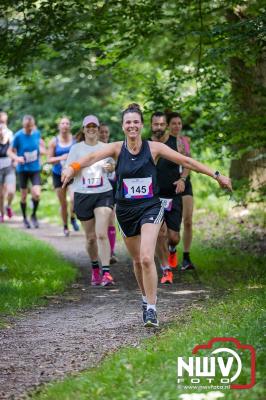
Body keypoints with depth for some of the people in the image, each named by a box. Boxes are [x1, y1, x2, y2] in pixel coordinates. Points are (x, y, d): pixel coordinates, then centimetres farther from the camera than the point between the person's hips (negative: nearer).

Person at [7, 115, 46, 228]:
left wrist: (42, 149, 0)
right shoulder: (18, 136, -14)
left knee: (37, 194, -14)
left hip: (35, 169, 1)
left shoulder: (37, 133, -5)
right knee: (24, 196, 8)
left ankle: (34, 215, 11)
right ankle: (25, 218, 29)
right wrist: (17, 158, -27)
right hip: (23, 169, -1)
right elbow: (10, 151, -8)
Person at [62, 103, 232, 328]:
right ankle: (147, 298, 37)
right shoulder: (117, 149, -4)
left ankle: (151, 309, -13)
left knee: (147, 258, -19)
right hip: (125, 210, 2)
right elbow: (93, 157, -21)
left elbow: (185, 161, -4)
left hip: (150, 208, -2)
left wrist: (216, 176, -7)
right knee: (137, 260, 13)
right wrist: (73, 167, -42)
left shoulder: (154, 148, -6)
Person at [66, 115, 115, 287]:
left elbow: (113, 167, 20)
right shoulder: (76, 148, 3)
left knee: (102, 234, -15)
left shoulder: (106, 147, 6)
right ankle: (95, 269, 30)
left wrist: (111, 167, -4)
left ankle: (106, 273, -18)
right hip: (82, 195, 1)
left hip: (104, 194, -1)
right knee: (91, 237, 7)